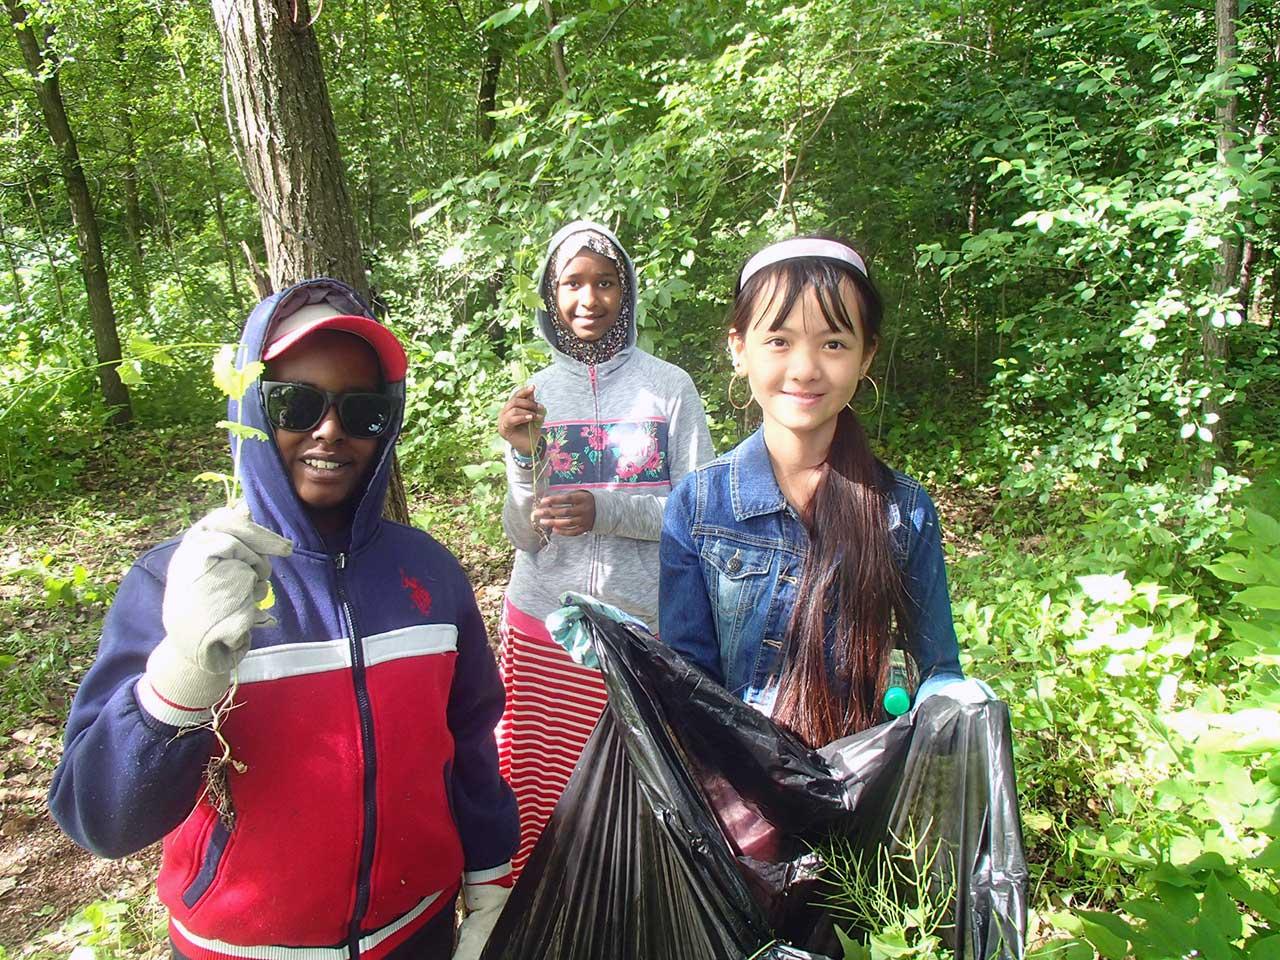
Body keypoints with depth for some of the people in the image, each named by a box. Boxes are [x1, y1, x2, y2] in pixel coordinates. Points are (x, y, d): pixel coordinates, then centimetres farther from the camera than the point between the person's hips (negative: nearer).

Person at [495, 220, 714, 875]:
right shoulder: (535, 394, 6)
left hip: (649, 625, -1)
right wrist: (523, 456, -14)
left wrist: (605, 510, -16)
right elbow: (526, 538, 2)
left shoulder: (669, 387, 1)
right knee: (542, 794, 5)